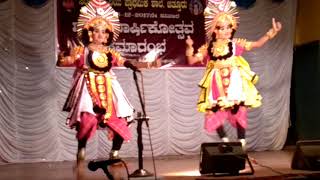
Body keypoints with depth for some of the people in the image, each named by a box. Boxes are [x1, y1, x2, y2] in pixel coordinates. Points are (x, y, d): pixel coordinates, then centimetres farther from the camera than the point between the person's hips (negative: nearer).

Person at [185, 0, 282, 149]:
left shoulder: (236, 44, -4)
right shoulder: (208, 47, 0)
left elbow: (257, 44, -5)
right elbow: (192, 61, -1)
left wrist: (271, 33, -17)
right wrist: (189, 47, -18)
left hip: (234, 84, -1)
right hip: (217, 86, 2)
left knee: (239, 113, 3)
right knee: (214, 115, 4)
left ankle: (241, 143, 19)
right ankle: (224, 140, 24)